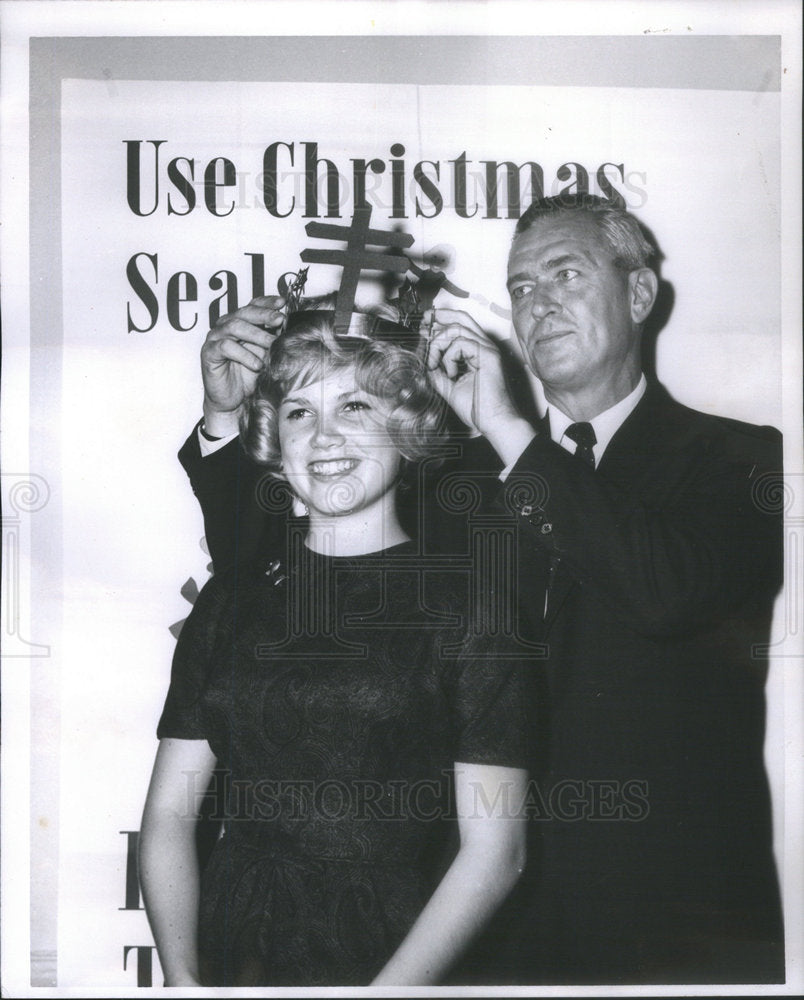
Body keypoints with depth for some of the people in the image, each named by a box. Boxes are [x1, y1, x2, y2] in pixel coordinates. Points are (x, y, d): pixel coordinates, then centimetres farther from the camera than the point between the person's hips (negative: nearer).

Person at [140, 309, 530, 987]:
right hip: (231, 956, 3)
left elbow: (495, 850, -5)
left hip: (400, 959, -2)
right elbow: (170, 813, 7)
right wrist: (182, 978, -6)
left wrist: (389, 987, -13)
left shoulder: (466, 602, -2)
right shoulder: (232, 596, 7)